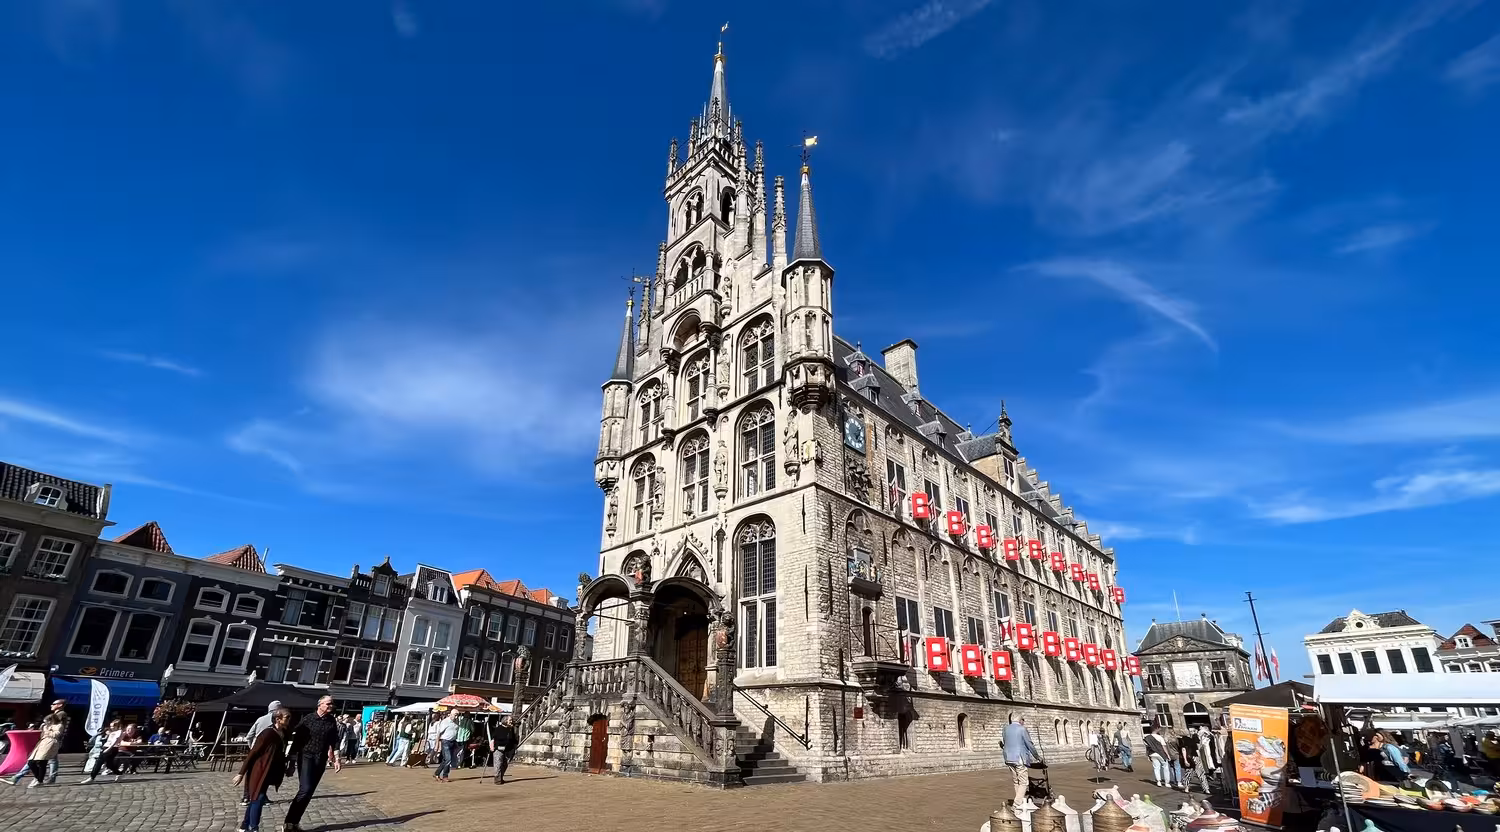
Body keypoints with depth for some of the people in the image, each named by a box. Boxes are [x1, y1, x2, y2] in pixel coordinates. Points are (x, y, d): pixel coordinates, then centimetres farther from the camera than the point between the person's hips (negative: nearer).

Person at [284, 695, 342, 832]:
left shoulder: (332, 721, 4)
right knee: (305, 790, -15)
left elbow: (334, 741, 8)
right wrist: (292, 758, -7)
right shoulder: (308, 718, -8)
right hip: (306, 757, -4)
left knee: (309, 792, 6)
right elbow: (296, 738, -5)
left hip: (321, 760, 4)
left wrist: (336, 759, 3)